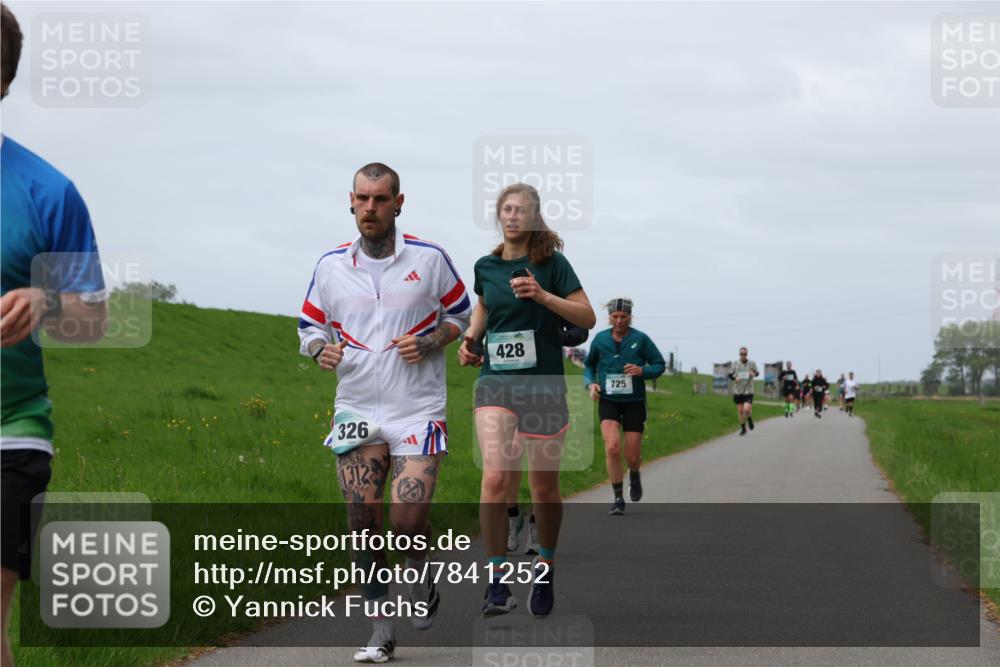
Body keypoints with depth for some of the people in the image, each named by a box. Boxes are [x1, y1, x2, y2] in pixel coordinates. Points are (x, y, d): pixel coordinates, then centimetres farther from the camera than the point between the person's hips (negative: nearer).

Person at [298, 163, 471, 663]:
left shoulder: (429, 258, -2)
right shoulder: (331, 265, 4)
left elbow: (460, 313, 10)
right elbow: (309, 324, 14)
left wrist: (429, 344, -9)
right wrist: (321, 350, -9)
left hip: (418, 410, -2)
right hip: (357, 410, 2)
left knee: (408, 521, -11)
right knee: (362, 520, -3)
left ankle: (421, 575, 24)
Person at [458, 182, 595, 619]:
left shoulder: (551, 263, -3)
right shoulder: (486, 267, 8)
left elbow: (587, 317, -8)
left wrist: (542, 295, -20)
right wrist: (471, 338, 11)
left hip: (543, 385, -2)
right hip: (495, 382, 2)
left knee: (543, 487, 6)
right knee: (495, 476, -17)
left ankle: (545, 567, 30)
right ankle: (497, 581, -13)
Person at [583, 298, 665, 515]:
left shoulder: (640, 339, -5)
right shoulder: (600, 339, 1)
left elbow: (660, 365, 1)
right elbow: (589, 365, 16)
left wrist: (642, 371, -19)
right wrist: (591, 383, -3)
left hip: (634, 402, 0)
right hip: (608, 401, 1)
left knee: (632, 456, 1)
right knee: (612, 447, -20)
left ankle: (634, 476, 40)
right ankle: (618, 499, -10)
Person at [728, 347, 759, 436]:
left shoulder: (752, 363, -1)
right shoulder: (735, 364, 0)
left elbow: (757, 373, 11)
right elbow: (730, 375, 5)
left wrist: (754, 373, -13)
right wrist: (735, 378, -18)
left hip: (748, 391, -2)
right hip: (737, 391, 2)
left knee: (747, 409, -16)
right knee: (740, 411, 5)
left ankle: (750, 419, 18)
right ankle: (743, 428, 22)